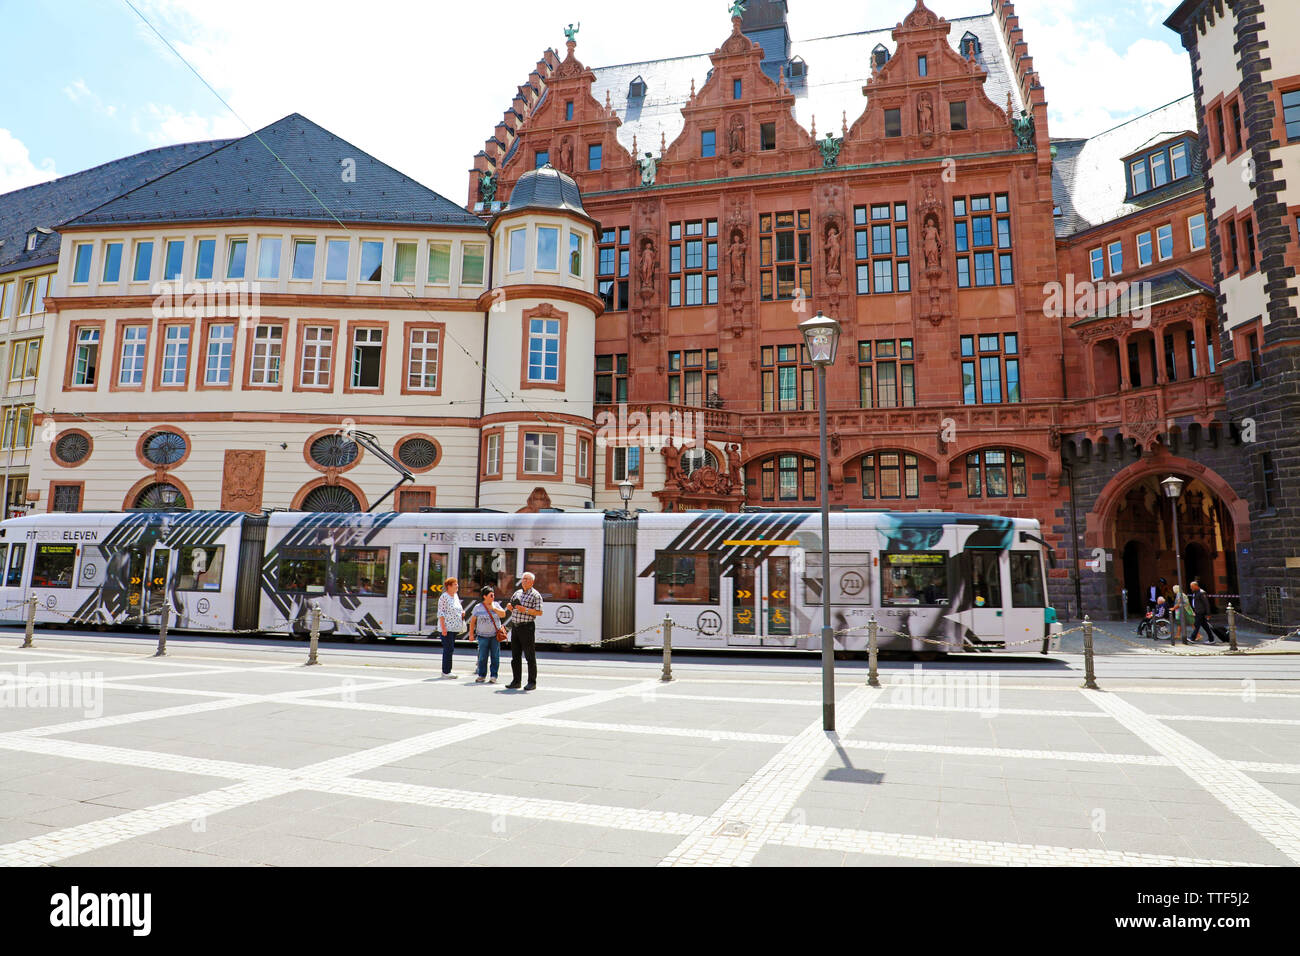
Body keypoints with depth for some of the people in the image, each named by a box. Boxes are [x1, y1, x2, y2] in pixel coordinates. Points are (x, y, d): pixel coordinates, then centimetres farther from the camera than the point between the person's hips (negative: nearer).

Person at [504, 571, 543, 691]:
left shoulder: (536, 595, -4)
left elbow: (539, 612, -12)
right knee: (515, 655, 9)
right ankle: (515, 681, 17)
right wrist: (509, 606, 4)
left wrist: (525, 610, -20)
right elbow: (510, 606, 27)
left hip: (527, 627, -7)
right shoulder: (517, 593, 16)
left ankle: (532, 682, 2)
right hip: (515, 627, 7)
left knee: (530, 656, -3)